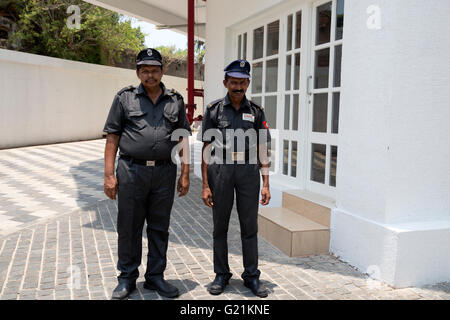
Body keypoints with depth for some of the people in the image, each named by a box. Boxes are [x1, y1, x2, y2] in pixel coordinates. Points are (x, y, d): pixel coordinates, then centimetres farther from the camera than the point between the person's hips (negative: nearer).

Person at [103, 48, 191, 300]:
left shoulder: (175, 101, 10)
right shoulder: (125, 98, 5)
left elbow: (183, 138, 10)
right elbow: (112, 138, 2)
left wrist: (185, 174, 4)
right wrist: (109, 174, -5)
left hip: (164, 173, 2)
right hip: (131, 170, -1)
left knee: (160, 228, 10)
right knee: (129, 227, 6)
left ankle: (156, 277, 24)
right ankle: (127, 279, 21)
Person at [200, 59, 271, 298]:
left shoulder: (256, 112, 7)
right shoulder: (214, 110, 3)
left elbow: (262, 150, 7)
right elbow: (206, 150, 1)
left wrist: (266, 184, 0)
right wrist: (205, 185, -4)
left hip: (248, 171, 1)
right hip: (220, 170, -1)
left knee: (250, 226, 5)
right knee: (220, 226, 7)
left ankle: (252, 276, 17)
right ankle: (221, 275, 21)